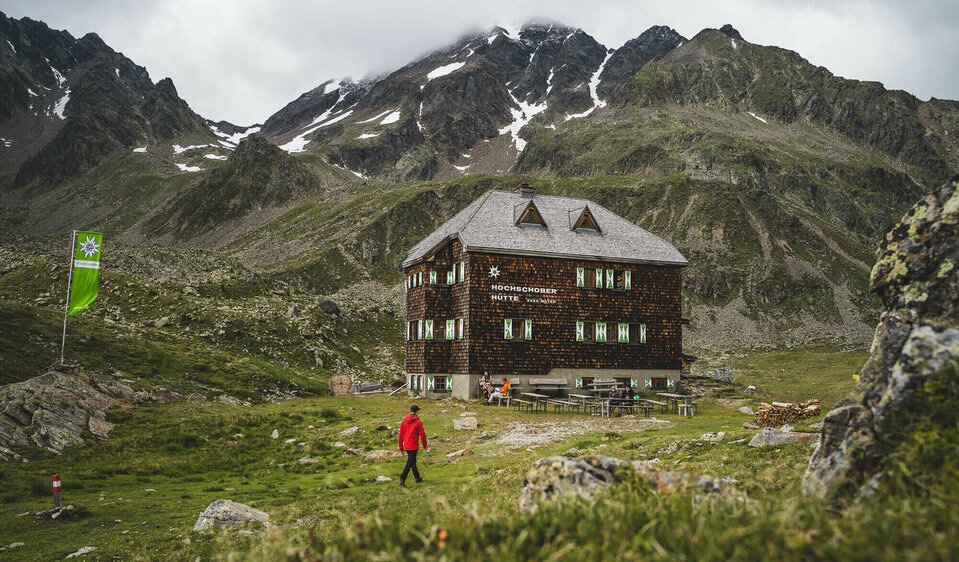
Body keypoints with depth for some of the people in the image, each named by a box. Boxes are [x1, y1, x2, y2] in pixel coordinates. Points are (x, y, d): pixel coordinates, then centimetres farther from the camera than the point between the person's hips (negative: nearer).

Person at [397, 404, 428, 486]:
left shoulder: (404, 421, 3)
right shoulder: (418, 422, -10)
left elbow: (401, 434, 6)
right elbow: (422, 435, -7)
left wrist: (401, 447, 14)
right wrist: (425, 446, 5)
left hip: (406, 446, 6)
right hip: (413, 446, -6)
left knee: (413, 461, 20)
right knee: (409, 463, -4)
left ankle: (417, 478, 32)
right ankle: (402, 480, -13)